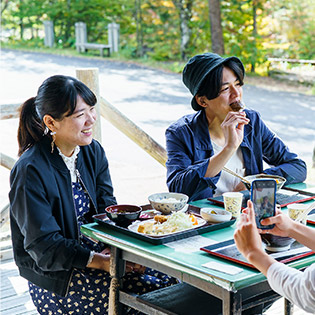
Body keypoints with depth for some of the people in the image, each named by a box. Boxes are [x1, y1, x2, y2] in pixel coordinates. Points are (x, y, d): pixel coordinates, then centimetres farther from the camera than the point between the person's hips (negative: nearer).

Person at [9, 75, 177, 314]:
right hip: (56, 277, -7)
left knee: (173, 277, -9)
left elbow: (107, 208, 4)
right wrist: (102, 262, -26)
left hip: (100, 248, 7)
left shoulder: (93, 151, 3)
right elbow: (44, 246, -20)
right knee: (149, 294, -21)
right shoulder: (30, 171, -19)